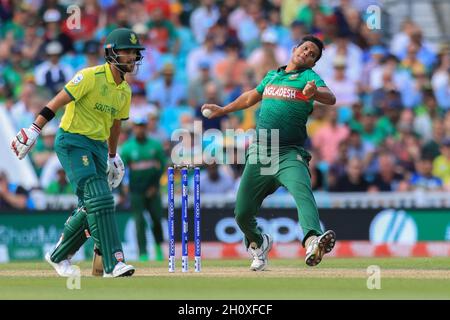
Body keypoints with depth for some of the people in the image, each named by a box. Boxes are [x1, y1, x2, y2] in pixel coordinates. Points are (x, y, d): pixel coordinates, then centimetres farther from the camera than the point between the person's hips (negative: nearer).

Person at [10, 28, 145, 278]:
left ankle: (58, 257, 26)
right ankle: (113, 264, -24)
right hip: (72, 142, -8)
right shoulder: (91, 77, -15)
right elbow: (58, 102, -16)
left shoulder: (125, 90, 10)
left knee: (91, 207, 6)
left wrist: (113, 156, 30)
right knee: (99, 199, -19)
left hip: (98, 146, 8)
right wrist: (35, 129, -22)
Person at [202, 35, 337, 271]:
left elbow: (330, 98, -18)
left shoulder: (309, 77, 2)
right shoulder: (272, 76, 18)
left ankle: (312, 241, -57)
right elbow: (251, 97, 37)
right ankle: (258, 244, 37)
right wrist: (223, 110, 46)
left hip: (290, 154, -5)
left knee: (301, 190, -34)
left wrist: (314, 93, -39)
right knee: (242, 213, 4)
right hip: (259, 153, 5)